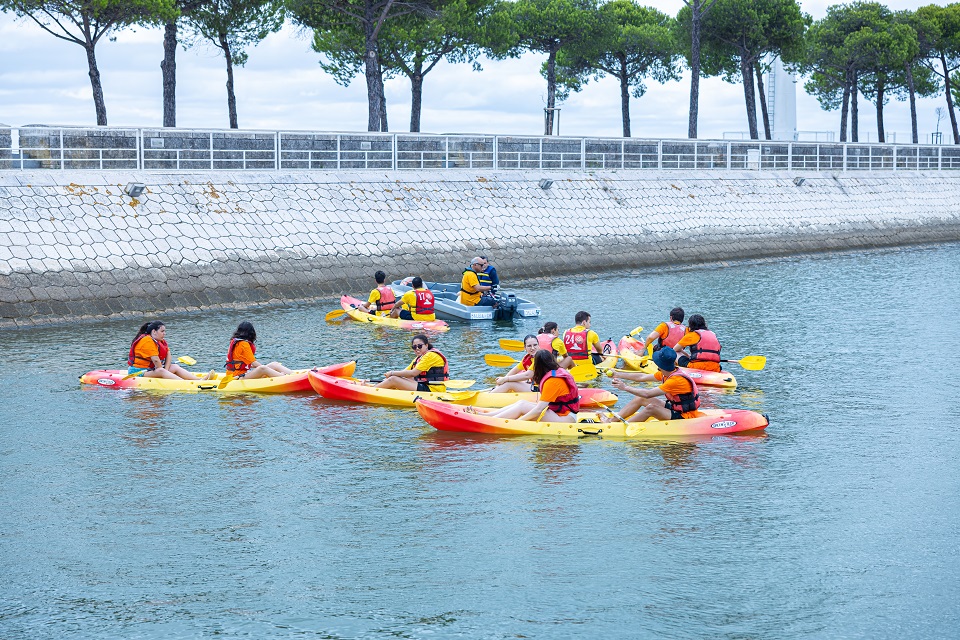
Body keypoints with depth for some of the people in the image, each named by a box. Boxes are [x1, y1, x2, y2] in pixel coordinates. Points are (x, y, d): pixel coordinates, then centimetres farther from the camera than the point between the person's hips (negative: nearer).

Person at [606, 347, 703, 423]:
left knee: (651, 408, -29)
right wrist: (617, 375, 12)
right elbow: (642, 377, 10)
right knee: (640, 398, 6)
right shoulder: (667, 373, 1)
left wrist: (625, 388, -22)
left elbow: (648, 394, -29)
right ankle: (611, 420, 6)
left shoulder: (676, 380, -28)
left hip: (685, 417, -10)